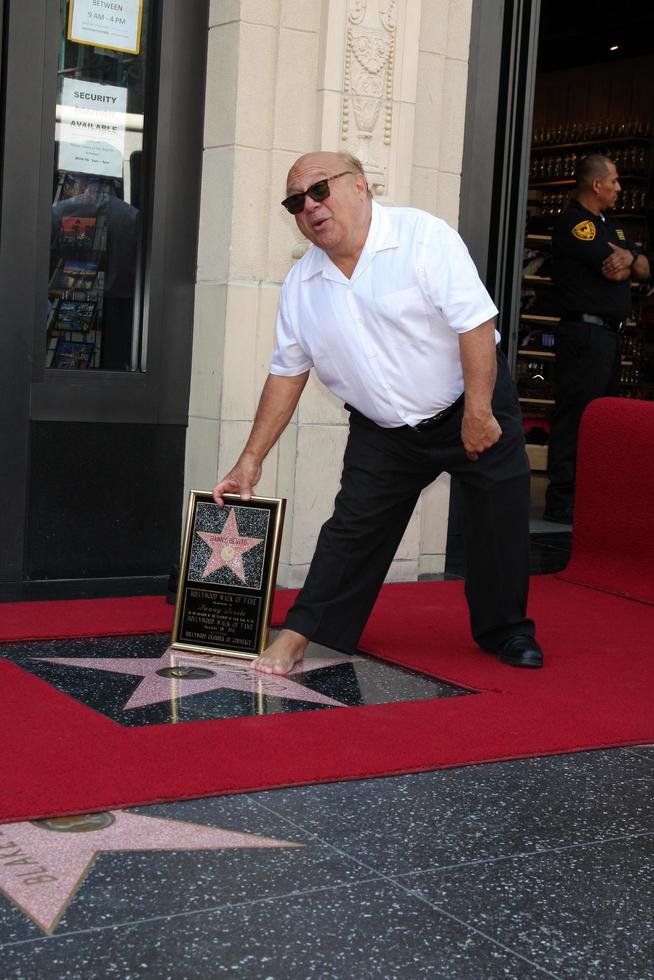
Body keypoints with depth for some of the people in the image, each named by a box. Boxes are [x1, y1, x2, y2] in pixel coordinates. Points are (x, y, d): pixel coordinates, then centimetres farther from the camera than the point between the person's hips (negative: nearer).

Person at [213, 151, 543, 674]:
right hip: (384, 433, 3)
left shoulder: (423, 236, -18)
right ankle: (298, 634, 8)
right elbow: (287, 373, 4)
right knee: (352, 529, 0)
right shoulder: (301, 284, -2)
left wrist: (478, 413, -24)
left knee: (501, 523, 1)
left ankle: (507, 631, 21)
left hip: (472, 408, -3)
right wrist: (252, 459, 1)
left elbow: (475, 323, -22)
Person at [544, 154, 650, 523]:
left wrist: (629, 257, -5)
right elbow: (615, 272, -17)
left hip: (609, 334, 10)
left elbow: (643, 269, 16)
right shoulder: (574, 224, -10)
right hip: (584, 332, -10)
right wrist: (626, 265, 6)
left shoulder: (612, 226, 21)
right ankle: (562, 502, -7)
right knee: (575, 417, -9)